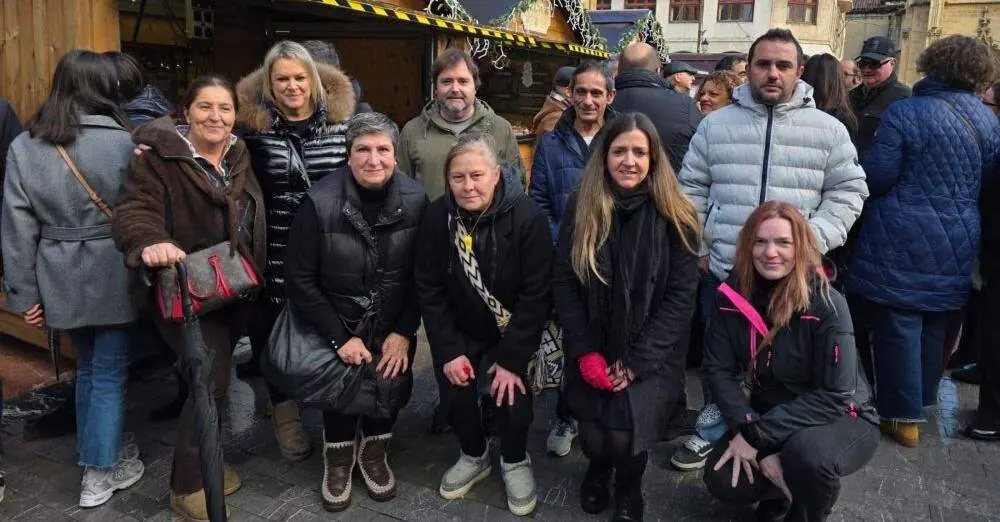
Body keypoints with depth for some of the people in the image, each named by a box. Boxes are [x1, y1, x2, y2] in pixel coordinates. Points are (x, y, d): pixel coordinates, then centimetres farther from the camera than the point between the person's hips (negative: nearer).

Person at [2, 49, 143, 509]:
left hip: (62, 278, 4)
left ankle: (91, 451, 37)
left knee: (87, 366, 22)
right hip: (111, 275, -4)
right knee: (109, 371, 7)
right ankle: (100, 473, 17)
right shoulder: (121, 142, -11)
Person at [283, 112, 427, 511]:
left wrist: (404, 331, -11)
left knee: (391, 387, -8)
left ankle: (374, 451, 27)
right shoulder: (321, 203, -19)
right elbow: (300, 280, -14)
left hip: (393, 325, 2)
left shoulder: (415, 200, -11)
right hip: (338, 324, -2)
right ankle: (338, 457, 25)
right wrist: (339, 337, -16)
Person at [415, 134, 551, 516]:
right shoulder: (436, 218, -13)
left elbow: (535, 295, -21)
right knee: (454, 393, -9)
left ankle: (515, 461, 15)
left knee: (511, 392, -18)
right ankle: (475, 455, 24)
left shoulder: (527, 218, -23)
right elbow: (429, 291, -8)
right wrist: (449, 351, -14)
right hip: (461, 331, 3)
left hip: (514, 330, -2)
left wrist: (511, 359, -22)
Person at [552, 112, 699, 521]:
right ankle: (598, 468, 30)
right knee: (593, 434, -10)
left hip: (650, 355, -1)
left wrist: (637, 360, -14)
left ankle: (629, 487, 21)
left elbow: (681, 296, -9)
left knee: (625, 435, -16)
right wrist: (585, 352, -12)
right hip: (592, 351, 2)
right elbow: (563, 282, -4)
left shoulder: (675, 217, -8)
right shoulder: (581, 209, -3)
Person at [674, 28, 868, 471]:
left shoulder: (827, 129, 1)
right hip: (722, 270, 1)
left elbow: (848, 192, 4)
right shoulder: (715, 125, 4)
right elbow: (691, 189, 8)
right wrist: (697, 248, 3)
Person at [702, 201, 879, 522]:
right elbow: (720, 370, -11)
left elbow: (834, 396, -25)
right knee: (723, 481, -18)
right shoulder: (732, 296, -11)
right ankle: (782, 491, 17)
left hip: (840, 421, -4)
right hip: (767, 418, 4)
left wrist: (758, 436, -29)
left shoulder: (827, 305, -24)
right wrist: (748, 431, -24)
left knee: (806, 452, -36)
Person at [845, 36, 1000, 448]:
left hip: (901, 242, -6)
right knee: (934, 327, 17)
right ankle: (921, 401, 33)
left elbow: (877, 177, -15)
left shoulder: (904, 113, -13)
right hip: (957, 243, 6)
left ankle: (904, 417, 9)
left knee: (898, 327, 3)